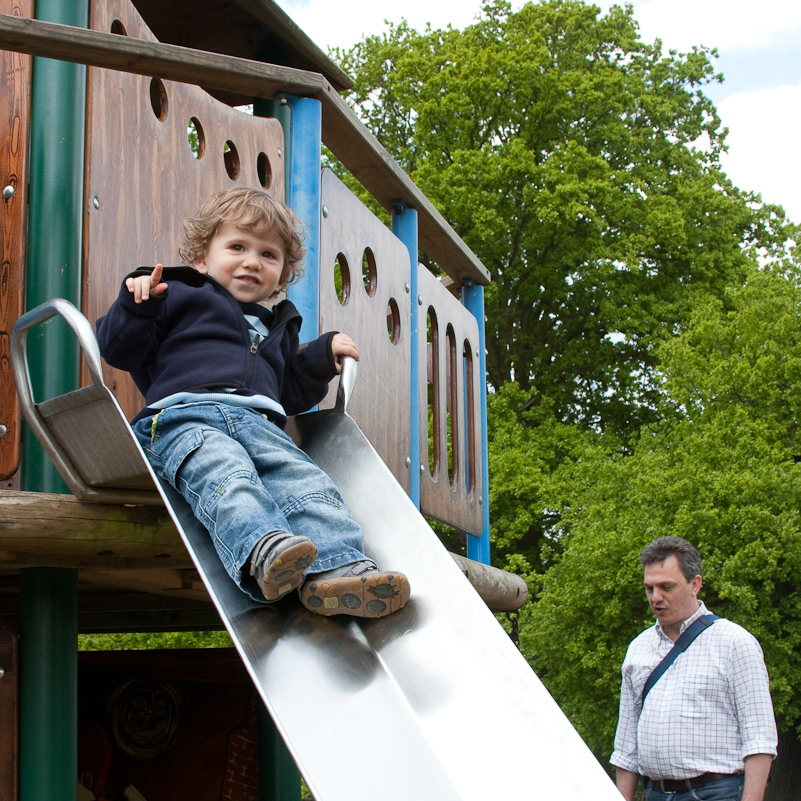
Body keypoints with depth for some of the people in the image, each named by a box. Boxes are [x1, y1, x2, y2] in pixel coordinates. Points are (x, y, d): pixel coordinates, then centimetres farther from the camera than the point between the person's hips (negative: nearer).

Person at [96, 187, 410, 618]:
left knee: (304, 478, -26)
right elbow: (119, 349, 14)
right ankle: (263, 551, -64)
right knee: (226, 474, -38)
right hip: (183, 416, -4)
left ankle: (337, 567, -48)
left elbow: (291, 396, 39)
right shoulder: (178, 296, 23)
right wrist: (137, 303, -2)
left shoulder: (277, 329, 39)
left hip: (259, 422, 5)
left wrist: (321, 357, 27)